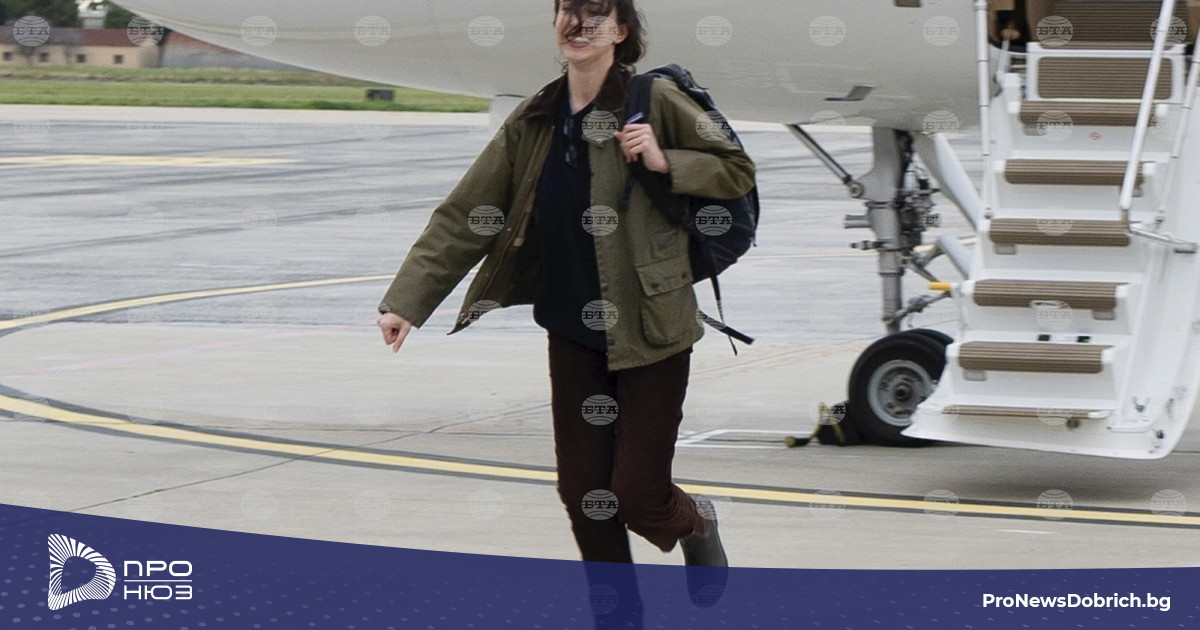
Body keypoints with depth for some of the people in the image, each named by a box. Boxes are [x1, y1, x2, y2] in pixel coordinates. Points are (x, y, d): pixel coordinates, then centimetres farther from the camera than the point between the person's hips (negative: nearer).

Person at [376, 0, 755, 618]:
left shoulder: (654, 101, -10)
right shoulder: (533, 122, 2)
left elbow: (737, 171, -1)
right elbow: (463, 218, 2)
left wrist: (664, 162, -19)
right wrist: (406, 302, -6)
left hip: (649, 333, -4)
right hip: (573, 335, 4)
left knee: (636, 495, -3)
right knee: (583, 493, 5)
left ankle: (694, 524, 32)